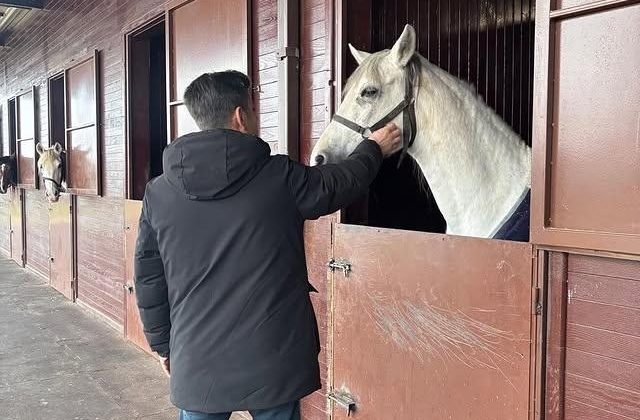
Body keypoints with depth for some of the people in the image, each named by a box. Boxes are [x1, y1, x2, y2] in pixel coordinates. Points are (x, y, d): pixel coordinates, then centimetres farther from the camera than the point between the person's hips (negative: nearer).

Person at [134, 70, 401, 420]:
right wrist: (374, 148, 27)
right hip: (271, 362, -2)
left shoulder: (158, 191, -2)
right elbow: (342, 183, 7)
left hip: (196, 365, 3)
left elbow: (148, 279, 4)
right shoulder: (280, 177, -11)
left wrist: (163, 344, 17)